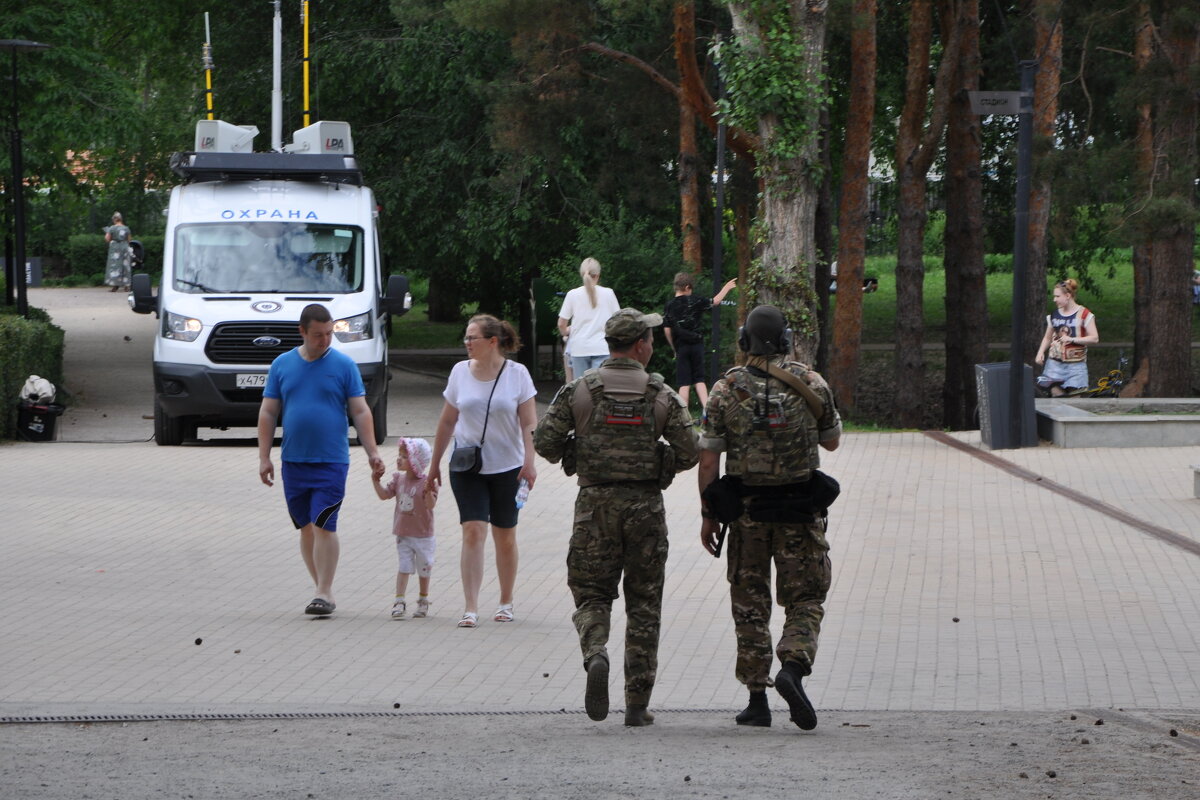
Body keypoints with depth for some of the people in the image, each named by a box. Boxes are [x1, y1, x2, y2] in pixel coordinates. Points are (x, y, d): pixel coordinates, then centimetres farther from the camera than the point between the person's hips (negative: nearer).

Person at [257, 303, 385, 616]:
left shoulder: (344, 365, 1)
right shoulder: (282, 365, 7)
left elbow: (360, 411, 1)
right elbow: (268, 413, 9)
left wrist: (372, 452, -7)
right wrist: (264, 457, 4)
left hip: (331, 461, -3)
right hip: (293, 461, 3)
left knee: (324, 527, -10)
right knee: (306, 528, 8)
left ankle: (324, 593, -8)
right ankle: (322, 589, 18)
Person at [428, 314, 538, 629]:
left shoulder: (517, 373, -3)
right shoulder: (460, 372, 3)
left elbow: (528, 423, -5)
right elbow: (447, 421, 11)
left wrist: (529, 462, -17)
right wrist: (435, 464, 13)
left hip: (507, 466, -1)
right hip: (467, 467, 1)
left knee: (505, 537, 8)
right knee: (473, 531, -11)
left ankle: (506, 602, 24)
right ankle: (470, 608, -14)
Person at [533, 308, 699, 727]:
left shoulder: (578, 390, -1)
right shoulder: (661, 395, -1)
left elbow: (545, 441, -3)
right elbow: (689, 452, -2)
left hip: (595, 503, 0)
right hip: (645, 504, 0)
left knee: (591, 592, 10)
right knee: (643, 602, 8)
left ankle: (596, 656, -22)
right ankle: (637, 704, 7)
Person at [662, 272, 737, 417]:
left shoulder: (669, 306, -4)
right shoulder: (695, 301, -4)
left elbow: (667, 330, -3)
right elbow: (715, 301, 10)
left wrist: (674, 349, 8)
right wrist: (726, 288, 27)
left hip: (681, 347, -1)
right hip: (697, 345, 1)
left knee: (684, 383, 1)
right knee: (699, 379, 11)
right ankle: (706, 408, -3)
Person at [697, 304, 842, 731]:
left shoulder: (727, 389, -3)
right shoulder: (811, 384, -3)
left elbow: (708, 457, -4)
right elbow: (832, 440, 11)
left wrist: (708, 514, 3)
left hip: (747, 509, 1)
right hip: (802, 509, -1)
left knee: (750, 603, 9)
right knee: (805, 598, 7)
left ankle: (757, 700, 8)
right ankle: (792, 668, -19)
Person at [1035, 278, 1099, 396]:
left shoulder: (1083, 314, -4)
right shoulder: (1054, 315, 10)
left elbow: (1094, 338, -9)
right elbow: (1047, 337, 18)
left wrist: (1072, 339, -17)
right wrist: (1040, 352, 0)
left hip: (1075, 364, -4)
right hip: (1055, 363, 4)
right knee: (1057, 395, -7)